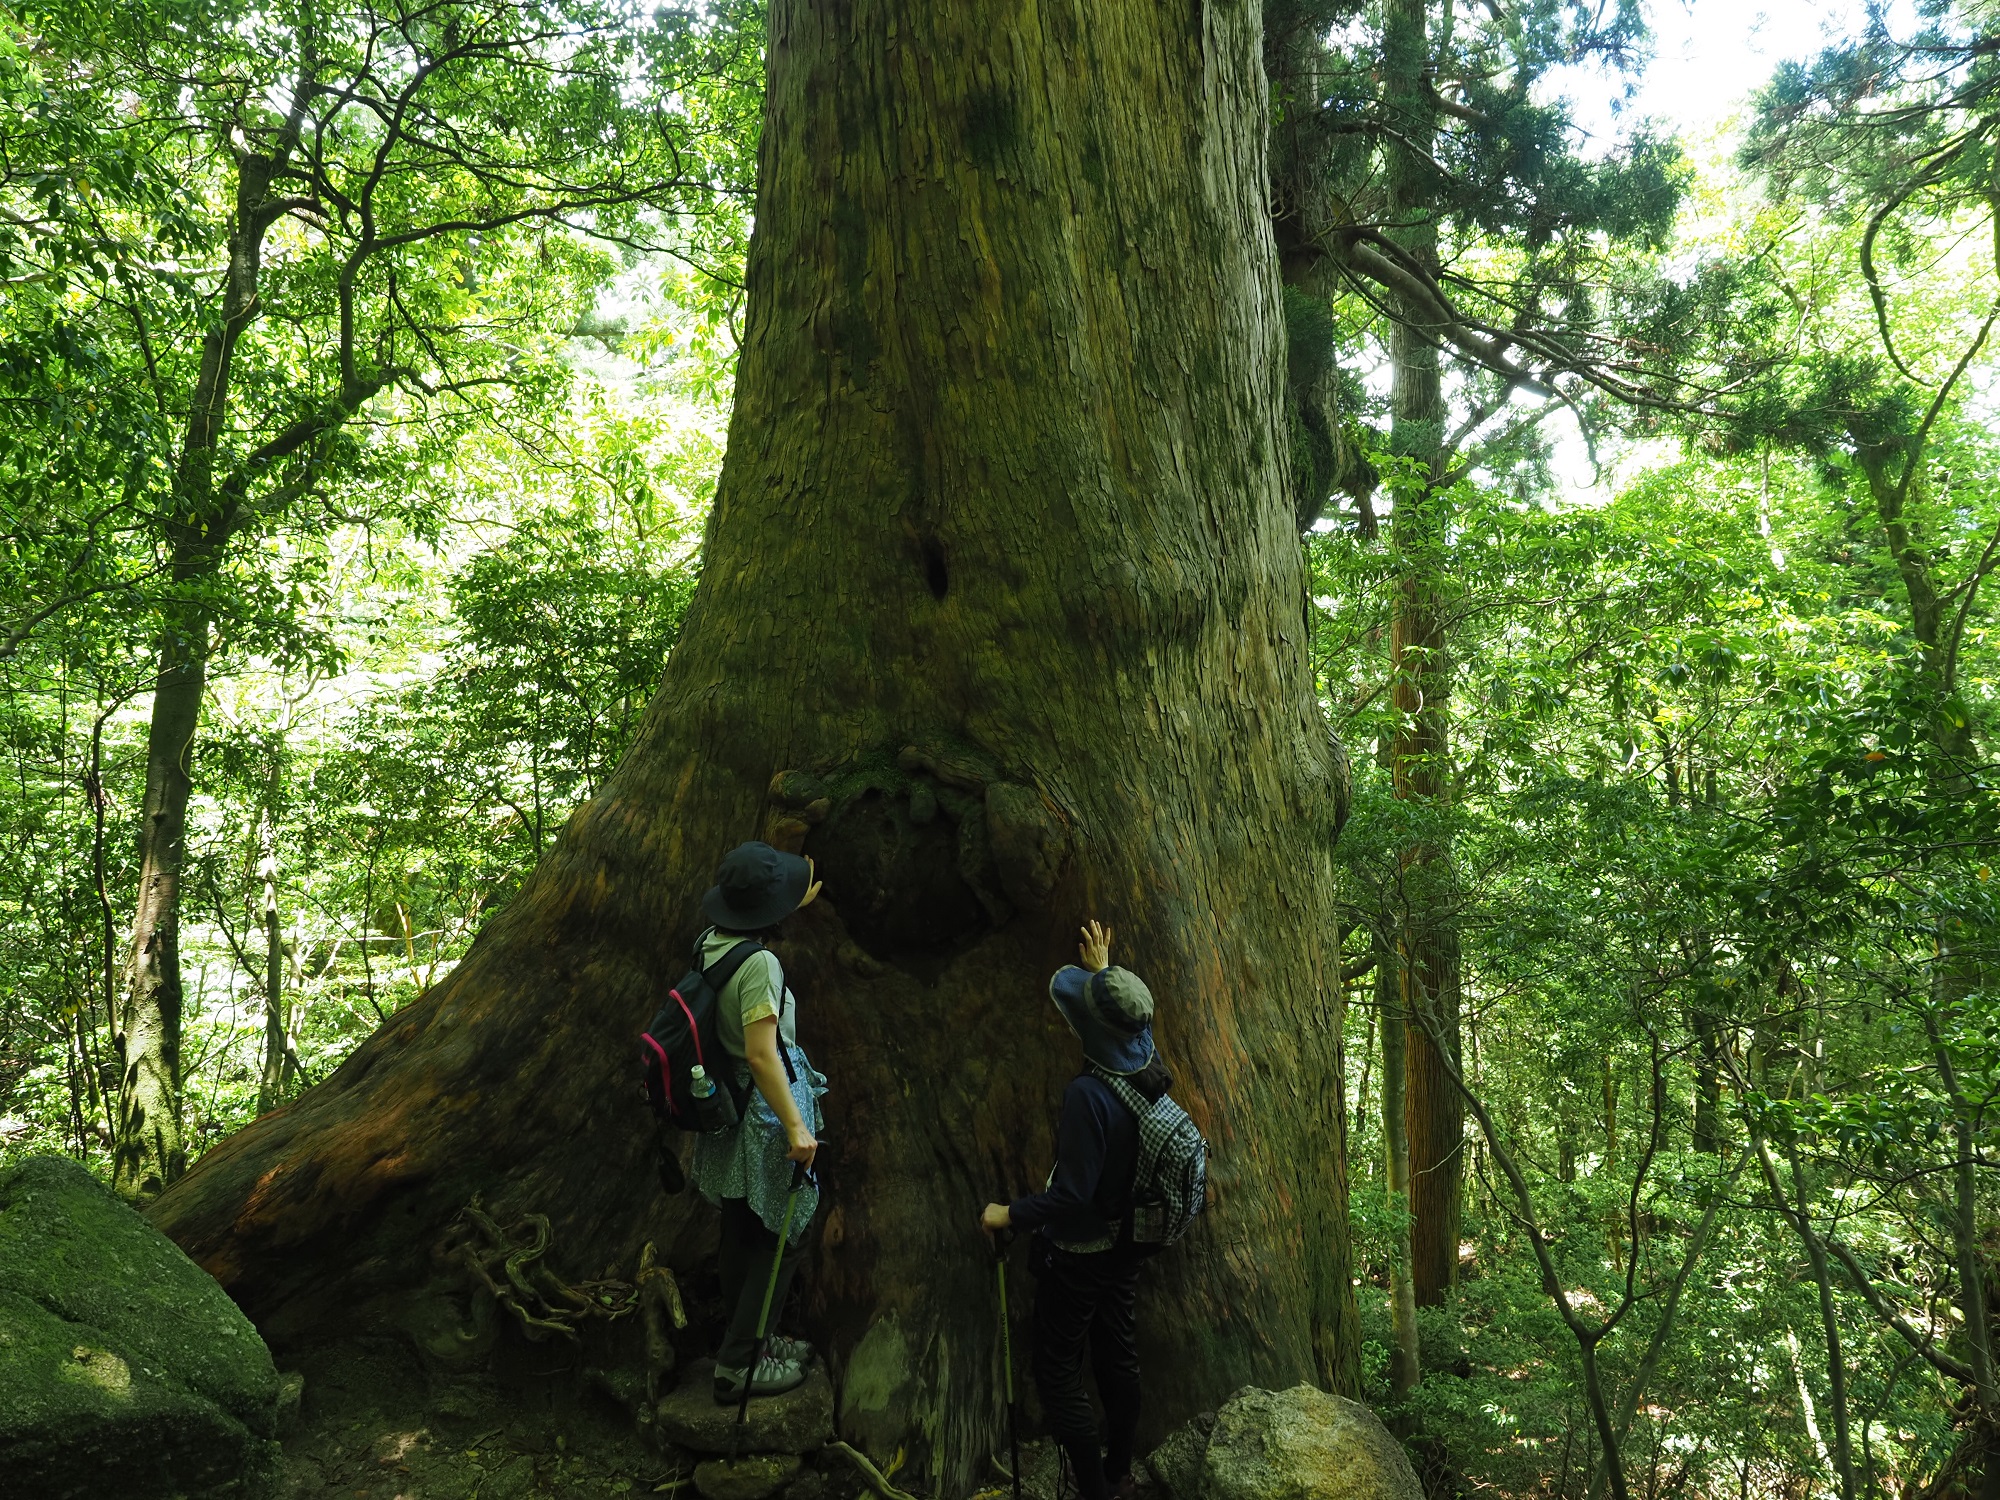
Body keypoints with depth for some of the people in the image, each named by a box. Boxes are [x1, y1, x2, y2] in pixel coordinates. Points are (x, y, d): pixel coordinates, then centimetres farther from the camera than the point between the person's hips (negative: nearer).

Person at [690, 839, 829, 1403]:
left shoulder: (712, 942, -1)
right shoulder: (758, 964, -27)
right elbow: (762, 1053, -30)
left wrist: (796, 904, 36)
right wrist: (795, 1127, -29)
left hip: (730, 1103, 9)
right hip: (765, 1107, -9)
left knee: (740, 1231, 21)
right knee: (781, 1237, 6)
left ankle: (748, 1338, 37)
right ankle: (738, 1365, 12)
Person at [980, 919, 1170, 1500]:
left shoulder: (1088, 1094, -30)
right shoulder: (1148, 1073, -7)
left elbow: (1072, 1193, -27)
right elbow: (1131, 1019, 17)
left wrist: (1010, 1214, -14)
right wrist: (1104, 973, 28)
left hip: (1078, 1255, -8)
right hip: (1124, 1249, 8)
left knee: (1060, 1377, 5)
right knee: (1118, 1362, 20)